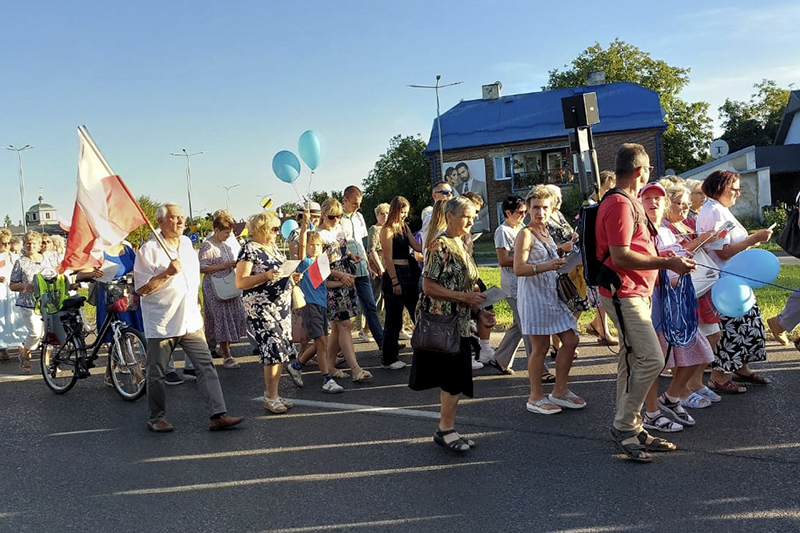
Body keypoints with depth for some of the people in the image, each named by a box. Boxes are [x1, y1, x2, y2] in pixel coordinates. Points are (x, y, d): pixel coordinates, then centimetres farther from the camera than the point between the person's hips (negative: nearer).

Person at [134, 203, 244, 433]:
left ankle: (217, 415, -3)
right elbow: (141, 288, -14)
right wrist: (168, 273, -23)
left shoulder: (187, 244, 11)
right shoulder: (149, 249, -10)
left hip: (190, 322, 5)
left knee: (206, 366, -2)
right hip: (161, 324, -5)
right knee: (157, 374, 7)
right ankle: (156, 418, 23)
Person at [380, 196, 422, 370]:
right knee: (394, 319, -2)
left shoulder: (405, 227, 14)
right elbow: (388, 258, -15)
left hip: (409, 273, 8)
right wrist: (394, 282, -18)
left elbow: (417, 247, 6)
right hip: (394, 274, -8)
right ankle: (389, 359, 8)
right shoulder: (387, 230, -10)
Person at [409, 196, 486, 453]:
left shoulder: (460, 245, 13)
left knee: (453, 379, 12)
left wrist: (475, 300, 8)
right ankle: (446, 429, 5)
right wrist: (465, 297, -19)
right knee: (454, 378, -7)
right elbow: (429, 286, -19)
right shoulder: (441, 245, -14)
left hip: (458, 321, 9)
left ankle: (446, 429, 21)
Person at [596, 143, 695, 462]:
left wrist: (666, 259, 18)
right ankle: (624, 426, -2)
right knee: (651, 360, -13)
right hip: (623, 294, -11)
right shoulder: (620, 204, -16)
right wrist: (667, 263, -19)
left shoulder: (628, 202, 18)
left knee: (633, 361, 12)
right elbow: (620, 256, -23)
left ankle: (629, 429, 18)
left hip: (634, 293, 11)